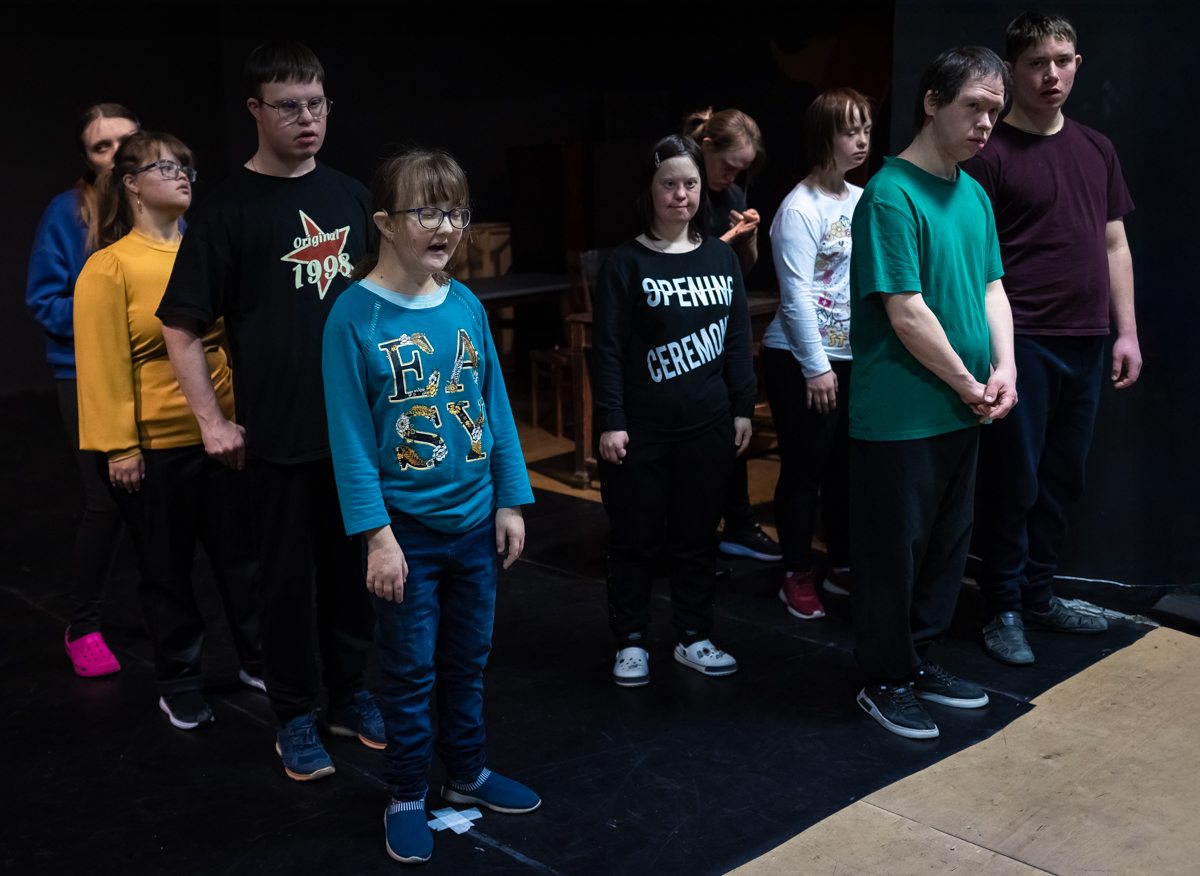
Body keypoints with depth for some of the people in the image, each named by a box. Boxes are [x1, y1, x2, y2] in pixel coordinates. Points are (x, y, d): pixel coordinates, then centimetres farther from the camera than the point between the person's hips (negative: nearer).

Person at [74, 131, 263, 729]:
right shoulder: (108, 268, -9)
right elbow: (104, 366, -11)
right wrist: (119, 447, -12)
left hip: (223, 430, 4)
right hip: (155, 445, -4)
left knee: (240, 554, 14)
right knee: (168, 568, 11)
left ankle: (259, 662, 32)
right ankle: (180, 685, 27)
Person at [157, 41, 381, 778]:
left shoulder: (349, 196, 7)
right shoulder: (230, 207, -7)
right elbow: (181, 326, -5)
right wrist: (213, 421, -9)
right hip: (280, 432, -4)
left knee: (354, 566, 13)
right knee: (290, 577, 6)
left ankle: (350, 695, 30)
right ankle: (295, 716, 22)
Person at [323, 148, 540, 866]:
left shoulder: (467, 305, 0)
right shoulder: (355, 315, -13)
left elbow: (496, 407, 6)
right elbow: (350, 434, -13)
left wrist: (511, 499, 5)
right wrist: (376, 534, -16)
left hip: (475, 521, 5)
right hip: (407, 528, -4)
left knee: (469, 658, 18)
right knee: (411, 668, 9)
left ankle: (468, 773, 38)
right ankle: (408, 796, 28)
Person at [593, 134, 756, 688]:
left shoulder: (721, 257, 7)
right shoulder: (626, 263, -5)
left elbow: (738, 338, 11)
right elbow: (608, 348, -7)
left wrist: (742, 407, 8)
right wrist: (610, 422, -11)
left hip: (707, 426, 4)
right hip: (641, 430, -3)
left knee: (697, 534, 12)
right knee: (635, 537, 6)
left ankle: (693, 637, 26)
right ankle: (630, 641, 20)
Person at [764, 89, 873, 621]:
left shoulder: (864, 201, 9)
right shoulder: (800, 209, -12)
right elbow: (796, 297, -15)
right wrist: (816, 367, -15)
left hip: (854, 357, 7)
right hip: (802, 361, -7)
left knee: (846, 464, 14)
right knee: (803, 468, 1)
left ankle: (842, 567, 27)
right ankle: (797, 577, 14)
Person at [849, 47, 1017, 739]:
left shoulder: (975, 195, 10)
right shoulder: (892, 196, -17)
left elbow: (992, 287, 11)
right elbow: (907, 314, -20)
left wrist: (1003, 368, -4)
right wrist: (968, 384, -11)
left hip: (961, 413, 9)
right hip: (900, 416, -8)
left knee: (948, 544, 17)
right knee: (894, 550, 4)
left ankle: (922, 661, 34)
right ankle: (886, 682, 20)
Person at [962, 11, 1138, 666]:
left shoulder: (1096, 149, 14)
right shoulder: (991, 154, -6)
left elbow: (1115, 245, 17)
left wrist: (1126, 331, 12)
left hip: (1084, 344, 6)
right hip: (1021, 342, -6)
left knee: (1061, 481, 13)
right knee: (1014, 482, -1)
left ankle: (1038, 596, 26)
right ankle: (1003, 611, 12)